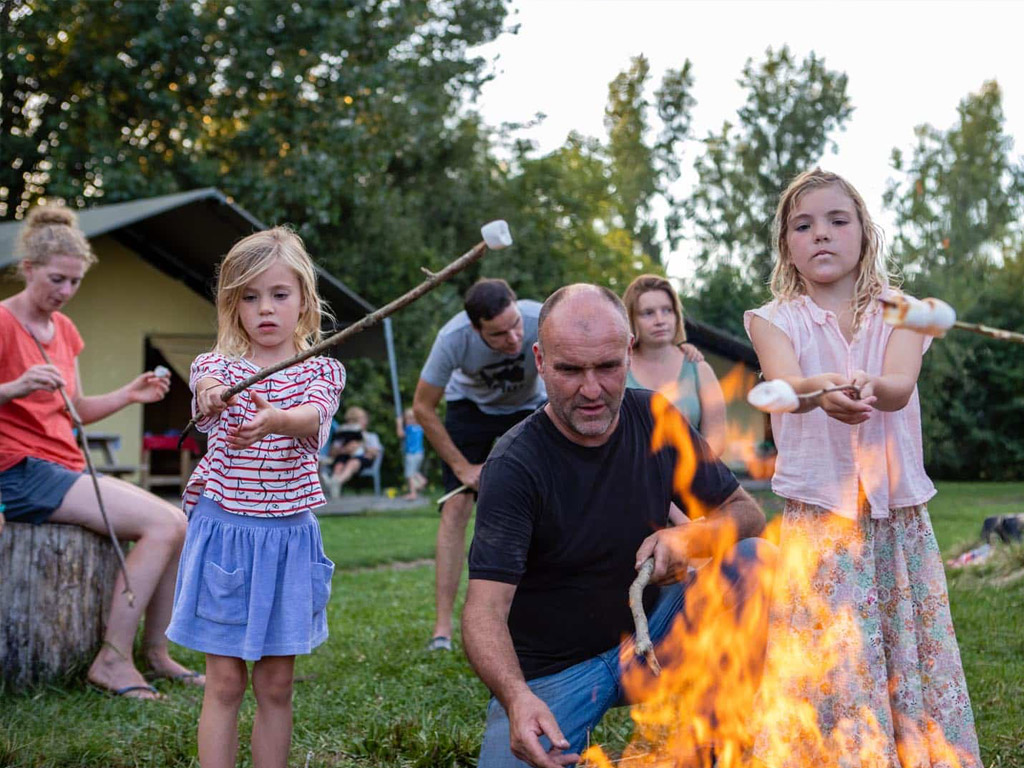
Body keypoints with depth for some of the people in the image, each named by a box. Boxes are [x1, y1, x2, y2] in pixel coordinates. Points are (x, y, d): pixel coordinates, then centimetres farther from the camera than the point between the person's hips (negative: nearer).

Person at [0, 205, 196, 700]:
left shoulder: (63, 328, 16)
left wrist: (128, 395, 4)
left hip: (67, 470, 8)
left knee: (177, 524, -3)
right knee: (162, 524, -20)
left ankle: (154, 651, 4)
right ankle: (113, 660, -15)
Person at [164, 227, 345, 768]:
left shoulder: (320, 370, 2)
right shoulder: (218, 366, 1)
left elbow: (313, 416, -22)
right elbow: (209, 391, -25)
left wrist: (275, 421, -46)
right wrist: (213, 397, -51)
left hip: (288, 535, 1)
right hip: (223, 527, -1)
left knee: (276, 683, 9)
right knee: (226, 682, 1)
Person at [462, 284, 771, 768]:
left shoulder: (655, 420, -4)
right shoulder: (515, 465, -19)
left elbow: (747, 513, 4)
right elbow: (486, 607, -28)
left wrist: (689, 539, -19)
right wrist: (517, 699, -47)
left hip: (644, 637, 4)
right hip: (548, 670, -4)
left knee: (753, 562, -15)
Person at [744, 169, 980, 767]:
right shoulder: (775, 320, 3)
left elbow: (900, 387, -15)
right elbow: (785, 385, -19)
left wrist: (865, 384, -39)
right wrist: (824, 389, -42)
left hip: (900, 515, 2)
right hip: (817, 516, -2)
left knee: (914, 657, 3)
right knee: (822, 666, -5)